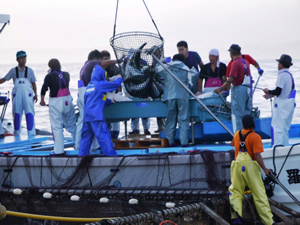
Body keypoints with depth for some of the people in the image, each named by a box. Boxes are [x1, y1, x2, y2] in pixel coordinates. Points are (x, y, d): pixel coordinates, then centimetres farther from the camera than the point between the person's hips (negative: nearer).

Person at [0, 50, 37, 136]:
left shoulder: (29, 70, 5)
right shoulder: (13, 71, 4)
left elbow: (33, 84, 10)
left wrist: (35, 95, 5)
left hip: (28, 96, -1)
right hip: (17, 96, 1)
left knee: (29, 114, -7)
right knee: (17, 114, 6)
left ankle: (31, 134, -4)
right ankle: (16, 133, 14)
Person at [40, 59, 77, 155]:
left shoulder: (49, 76, -7)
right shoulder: (66, 74, 6)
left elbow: (44, 89, -7)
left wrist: (42, 100, 8)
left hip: (55, 102, -4)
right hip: (67, 100, 4)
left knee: (57, 127, -1)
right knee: (72, 124, 15)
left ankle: (59, 150, -5)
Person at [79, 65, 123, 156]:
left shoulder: (89, 86, 19)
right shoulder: (100, 84, -4)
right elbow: (116, 84, 3)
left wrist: (109, 101, 35)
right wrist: (119, 79, 24)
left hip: (86, 117, 7)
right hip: (96, 116, -7)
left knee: (86, 137, 9)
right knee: (103, 136, -7)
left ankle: (82, 155, 8)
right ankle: (111, 154, -8)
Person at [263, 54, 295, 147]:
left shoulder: (282, 75, -17)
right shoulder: (290, 75, 12)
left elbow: (278, 91, -21)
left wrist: (268, 91, -3)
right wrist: (271, 95, 16)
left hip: (282, 104, -9)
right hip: (290, 103, 9)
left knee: (278, 127, -9)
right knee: (285, 128, 15)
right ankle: (285, 146, 18)